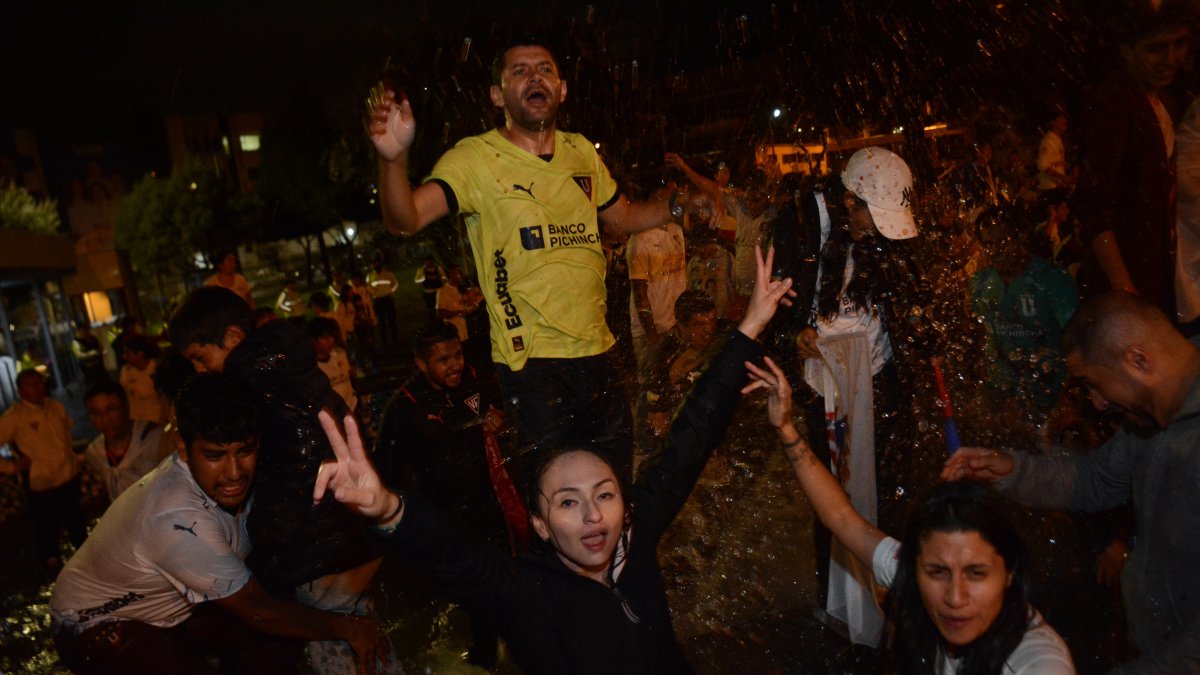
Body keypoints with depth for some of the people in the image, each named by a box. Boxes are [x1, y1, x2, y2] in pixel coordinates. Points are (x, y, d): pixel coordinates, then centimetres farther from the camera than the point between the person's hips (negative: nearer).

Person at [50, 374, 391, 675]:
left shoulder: (225, 481, -14)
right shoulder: (179, 520, -35)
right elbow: (259, 612, -26)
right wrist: (347, 628, -16)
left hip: (170, 607, 8)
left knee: (282, 636, -7)